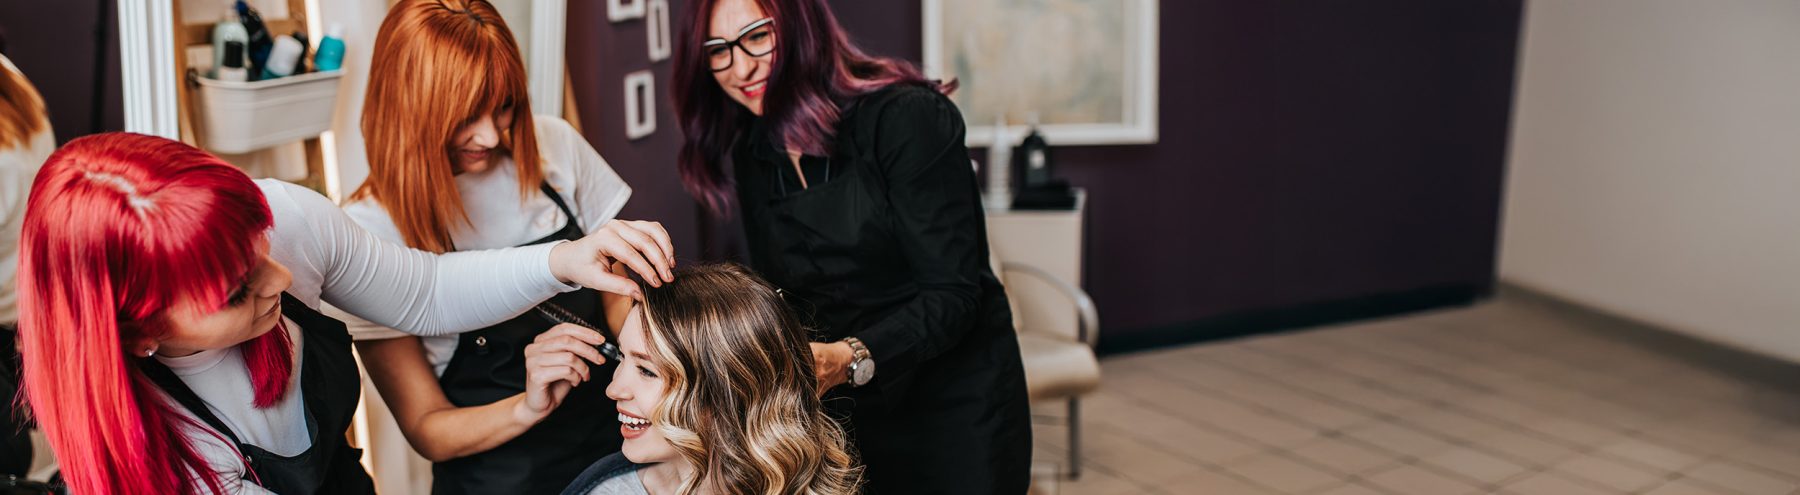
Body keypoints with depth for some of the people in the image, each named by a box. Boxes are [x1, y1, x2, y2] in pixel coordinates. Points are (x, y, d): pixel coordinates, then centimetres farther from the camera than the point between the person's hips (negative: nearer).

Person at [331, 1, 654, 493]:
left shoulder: (554, 146, -8)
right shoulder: (370, 230, -17)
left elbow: (619, 291, 3)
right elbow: (425, 429, -13)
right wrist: (527, 407, -31)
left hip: (618, 437, 3)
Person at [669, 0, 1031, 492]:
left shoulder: (909, 118, -19)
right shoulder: (753, 152, 1)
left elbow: (953, 293, -23)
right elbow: (779, 295, 8)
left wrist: (852, 359, -36)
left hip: (955, 404, -5)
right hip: (845, 410, 5)